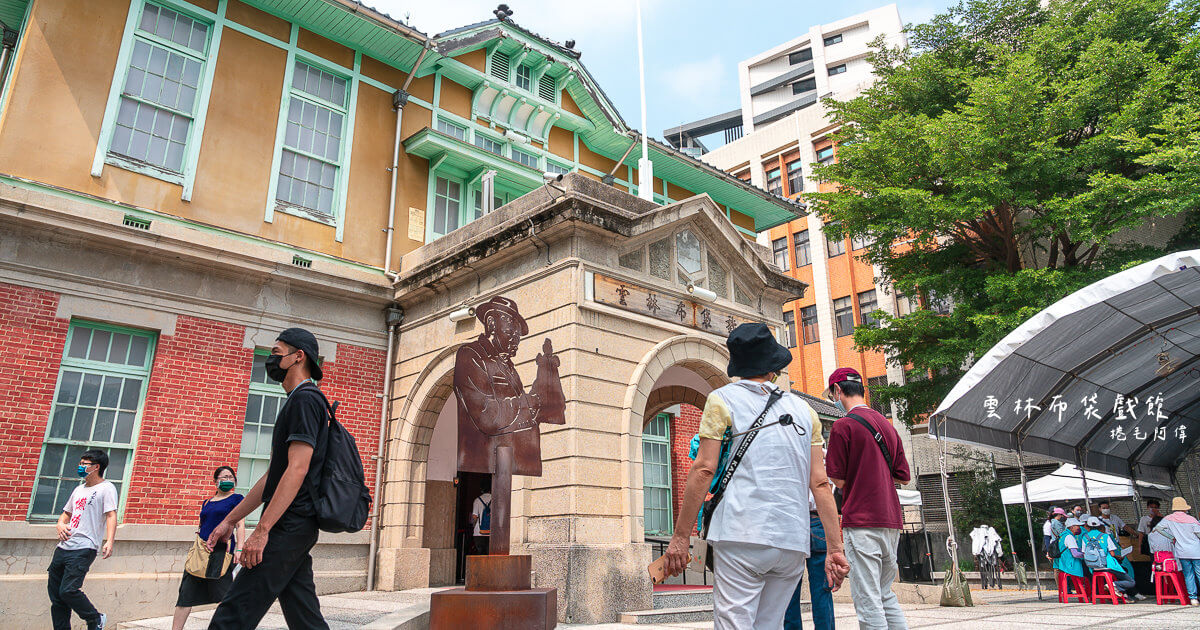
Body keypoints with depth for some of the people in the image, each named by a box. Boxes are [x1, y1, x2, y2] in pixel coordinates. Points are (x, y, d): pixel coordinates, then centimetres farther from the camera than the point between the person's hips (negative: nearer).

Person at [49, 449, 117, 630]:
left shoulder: (106, 488, -4)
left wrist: (109, 542, -27)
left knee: (68, 590, -16)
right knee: (55, 594, 7)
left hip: (84, 549, -8)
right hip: (63, 547, 8)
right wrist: (60, 525, 6)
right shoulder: (79, 489, 21)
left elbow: (111, 515, -14)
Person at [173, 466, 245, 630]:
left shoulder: (236, 499, 4)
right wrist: (198, 533, 8)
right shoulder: (207, 502, 20)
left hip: (222, 550, -6)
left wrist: (239, 549, -14)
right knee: (187, 592, 3)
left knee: (224, 595, -7)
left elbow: (240, 526, -4)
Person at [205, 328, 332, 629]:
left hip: (290, 525, -10)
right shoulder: (299, 402, 23)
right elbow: (273, 475, 24)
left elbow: (297, 469, -20)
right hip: (296, 528, 10)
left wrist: (261, 530, -22)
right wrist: (230, 520, 21)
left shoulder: (305, 399, -10)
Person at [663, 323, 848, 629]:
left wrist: (681, 536, -2)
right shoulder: (803, 409, 15)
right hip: (794, 544, 5)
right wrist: (835, 548, 10)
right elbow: (821, 483, 9)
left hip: (742, 536, -5)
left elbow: (704, 470, -5)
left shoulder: (723, 400, 3)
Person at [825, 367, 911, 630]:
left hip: (862, 522, -8)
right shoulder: (886, 424, 13)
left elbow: (838, 480, -9)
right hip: (891, 520, 8)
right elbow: (903, 477, 15)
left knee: (868, 601, -3)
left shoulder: (843, 425, -9)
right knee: (886, 595, 17)